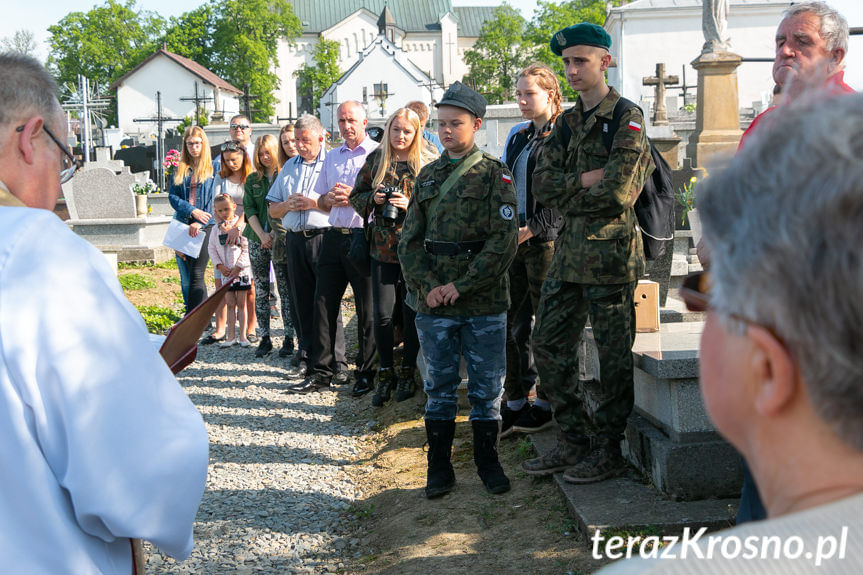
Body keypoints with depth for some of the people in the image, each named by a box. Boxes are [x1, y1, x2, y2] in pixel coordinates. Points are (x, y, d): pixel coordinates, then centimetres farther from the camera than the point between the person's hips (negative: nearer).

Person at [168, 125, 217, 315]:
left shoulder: (213, 167, 3)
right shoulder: (179, 168, 15)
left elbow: (215, 200, -3)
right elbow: (172, 196, 7)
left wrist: (200, 222, -14)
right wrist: (192, 211, -10)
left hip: (204, 227, -4)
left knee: (196, 275, -12)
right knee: (185, 278, 6)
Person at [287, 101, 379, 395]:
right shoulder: (331, 158, 20)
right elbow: (320, 200, 23)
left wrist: (355, 195, -15)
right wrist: (328, 199, 1)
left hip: (364, 236, -6)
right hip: (334, 236, 6)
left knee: (367, 310, 0)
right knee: (324, 302, 5)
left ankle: (366, 373, 10)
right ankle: (321, 370, 13)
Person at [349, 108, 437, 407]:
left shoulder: (427, 163, -1)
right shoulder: (375, 160, 8)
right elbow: (356, 197, 13)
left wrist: (410, 205, -17)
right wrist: (373, 198, -7)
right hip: (383, 248, 2)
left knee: (413, 313, 5)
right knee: (382, 314, -1)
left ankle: (407, 373, 21)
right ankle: (385, 374, 15)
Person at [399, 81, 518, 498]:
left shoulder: (494, 175, 0)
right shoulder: (427, 177, 12)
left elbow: (504, 241, -9)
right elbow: (409, 240, 9)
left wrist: (460, 285, -14)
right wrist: (428, 285, -7)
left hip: (484, 302, -3)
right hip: (432, 304, 3)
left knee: (487, 386, 5)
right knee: (440, 385, 9)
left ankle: (487, 461, 20)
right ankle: (439, 467, 19)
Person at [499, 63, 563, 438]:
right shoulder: (517, 136, 17)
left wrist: (531, 229, -17)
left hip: (546, 240, -7)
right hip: (513, 239, 7)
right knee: (510, 322, 6)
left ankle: (544, 406, 11)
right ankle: (515, 404, 15)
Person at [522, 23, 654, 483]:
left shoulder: (627, 119, -7)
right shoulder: (566, 122, 15)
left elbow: (617, 191, -17)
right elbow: (542, 184, 5)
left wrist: (568, 198, -5)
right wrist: (583, 181, -11)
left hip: (609, 253, -8)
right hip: (568, 251, 8)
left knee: (613, 356, 1)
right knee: (548, 344, 10)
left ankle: (607, 452, 13)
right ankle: (574, 440, 22)